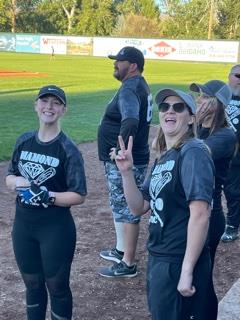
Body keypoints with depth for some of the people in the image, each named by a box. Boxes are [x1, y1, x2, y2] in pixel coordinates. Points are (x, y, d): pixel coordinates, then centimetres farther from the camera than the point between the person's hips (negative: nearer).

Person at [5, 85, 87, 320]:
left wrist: (48, 196, -28)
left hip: (56, 229, -5)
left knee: (57, 287, 10)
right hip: (22, 225, 5)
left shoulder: (68, 149, -13)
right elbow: (9, 176, 10)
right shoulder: (24, 141, 2)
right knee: (32, 284, 19)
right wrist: (16, 181, -12)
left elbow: (78, 195, -13)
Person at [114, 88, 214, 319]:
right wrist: (126, 171, -5)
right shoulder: (163, 157, 10)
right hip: (158, 257, 9)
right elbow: (139, 208, 9)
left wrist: (187, 271, -24)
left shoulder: (193, 152, -16)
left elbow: (200, 215, -23)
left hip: (179, 261, -9)